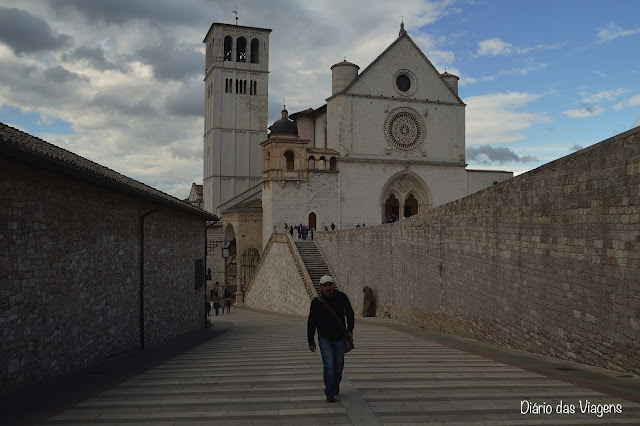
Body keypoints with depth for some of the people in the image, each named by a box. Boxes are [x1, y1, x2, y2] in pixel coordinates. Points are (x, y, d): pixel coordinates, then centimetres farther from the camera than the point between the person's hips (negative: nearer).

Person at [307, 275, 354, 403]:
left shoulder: (341, 297, -9)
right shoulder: (316, 302, -13)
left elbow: (350, 313, 9)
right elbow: (311, 323, -5)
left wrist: (350, 329, 5)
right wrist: (311, 342, -4)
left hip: (340, 338, 2)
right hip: (325, 339, -2)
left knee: (339, 366, 14)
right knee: (328, 366, -10)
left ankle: (335, 385, 40)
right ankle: (330, 394, 1)